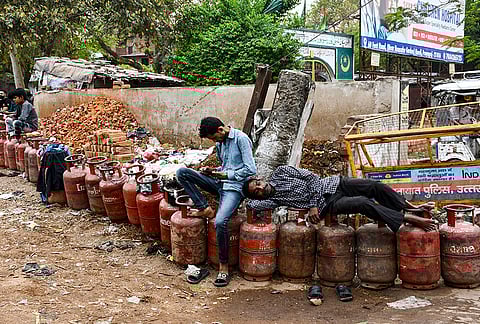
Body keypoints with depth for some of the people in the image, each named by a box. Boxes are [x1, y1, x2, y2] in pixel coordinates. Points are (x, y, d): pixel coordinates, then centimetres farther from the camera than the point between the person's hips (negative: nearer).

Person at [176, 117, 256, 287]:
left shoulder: (241, 139, -11)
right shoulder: (220, 142, 14)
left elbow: (251, 170, -16)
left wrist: (227, 175, -15)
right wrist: (213, 171, 6)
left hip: (234, 187, -8)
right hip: (219, 183, 8)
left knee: (220, 221, -32)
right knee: (182, 172, -8)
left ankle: (224, 265, -13)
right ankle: (205, 208, -8)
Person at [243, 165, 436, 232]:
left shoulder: (281, 172, 4)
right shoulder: (272, 199, 1)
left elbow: (311, 177, 0)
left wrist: (313, 205, -11)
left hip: (330, 184, 3)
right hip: (328, 204, -3)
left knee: (375, 187, -14)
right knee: (364, 203, -27)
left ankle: (410, 207, 6)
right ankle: (407, 220, -20)